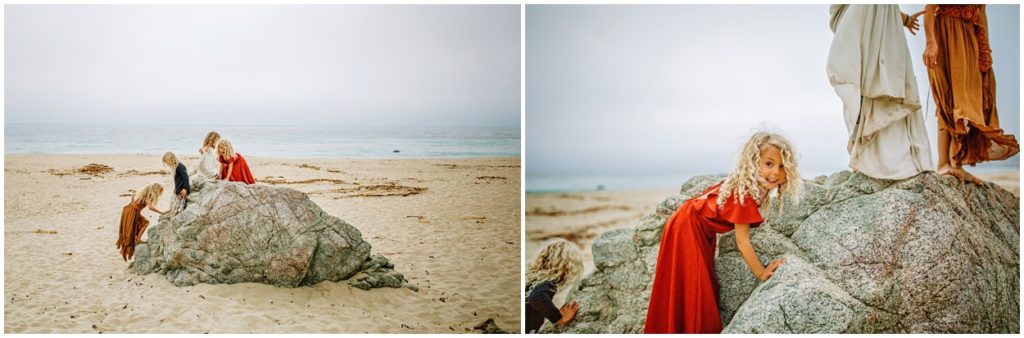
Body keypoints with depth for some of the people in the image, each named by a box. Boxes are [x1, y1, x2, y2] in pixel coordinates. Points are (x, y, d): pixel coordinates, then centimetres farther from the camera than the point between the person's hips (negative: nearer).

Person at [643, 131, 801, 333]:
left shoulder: (756, 185, -9)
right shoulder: (744, 193, -33)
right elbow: (742, 242, -26)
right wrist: (761, 273, -17)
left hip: (703, 231, 9)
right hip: (687, 229, -9)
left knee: (707, 288, 19)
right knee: (691, 292, -4)